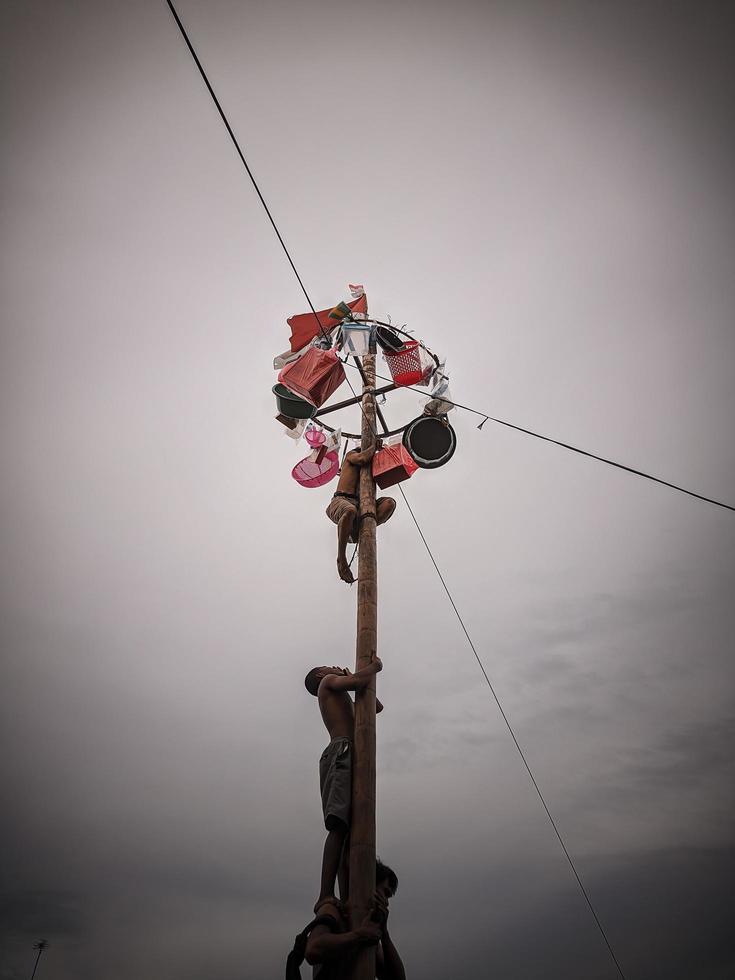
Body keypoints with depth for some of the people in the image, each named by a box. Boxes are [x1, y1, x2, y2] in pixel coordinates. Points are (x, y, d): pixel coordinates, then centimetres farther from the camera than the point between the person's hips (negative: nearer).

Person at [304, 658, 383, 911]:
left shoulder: (341, 700, 38)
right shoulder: (328, 682, 13)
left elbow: (377, 706, 44)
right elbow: (359, 681, -8)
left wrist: (355, 679, 41)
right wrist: (374, 666, 10)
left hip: (349, 757, 9)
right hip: (342, 752, -9)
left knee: (351, 832, -3)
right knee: (340, 826, -24)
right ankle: (326, 896, -33)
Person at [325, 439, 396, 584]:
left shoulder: (370, 467, 33)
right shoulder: (352, 454, 15)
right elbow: (362, 458, -6)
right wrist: (374, 445, 9)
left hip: (358, 505, 6)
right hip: (340, 501, -6)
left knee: (390, 502, -17)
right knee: (350, 510, -44)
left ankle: (357, 531, -27)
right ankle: (341, 559, -32)